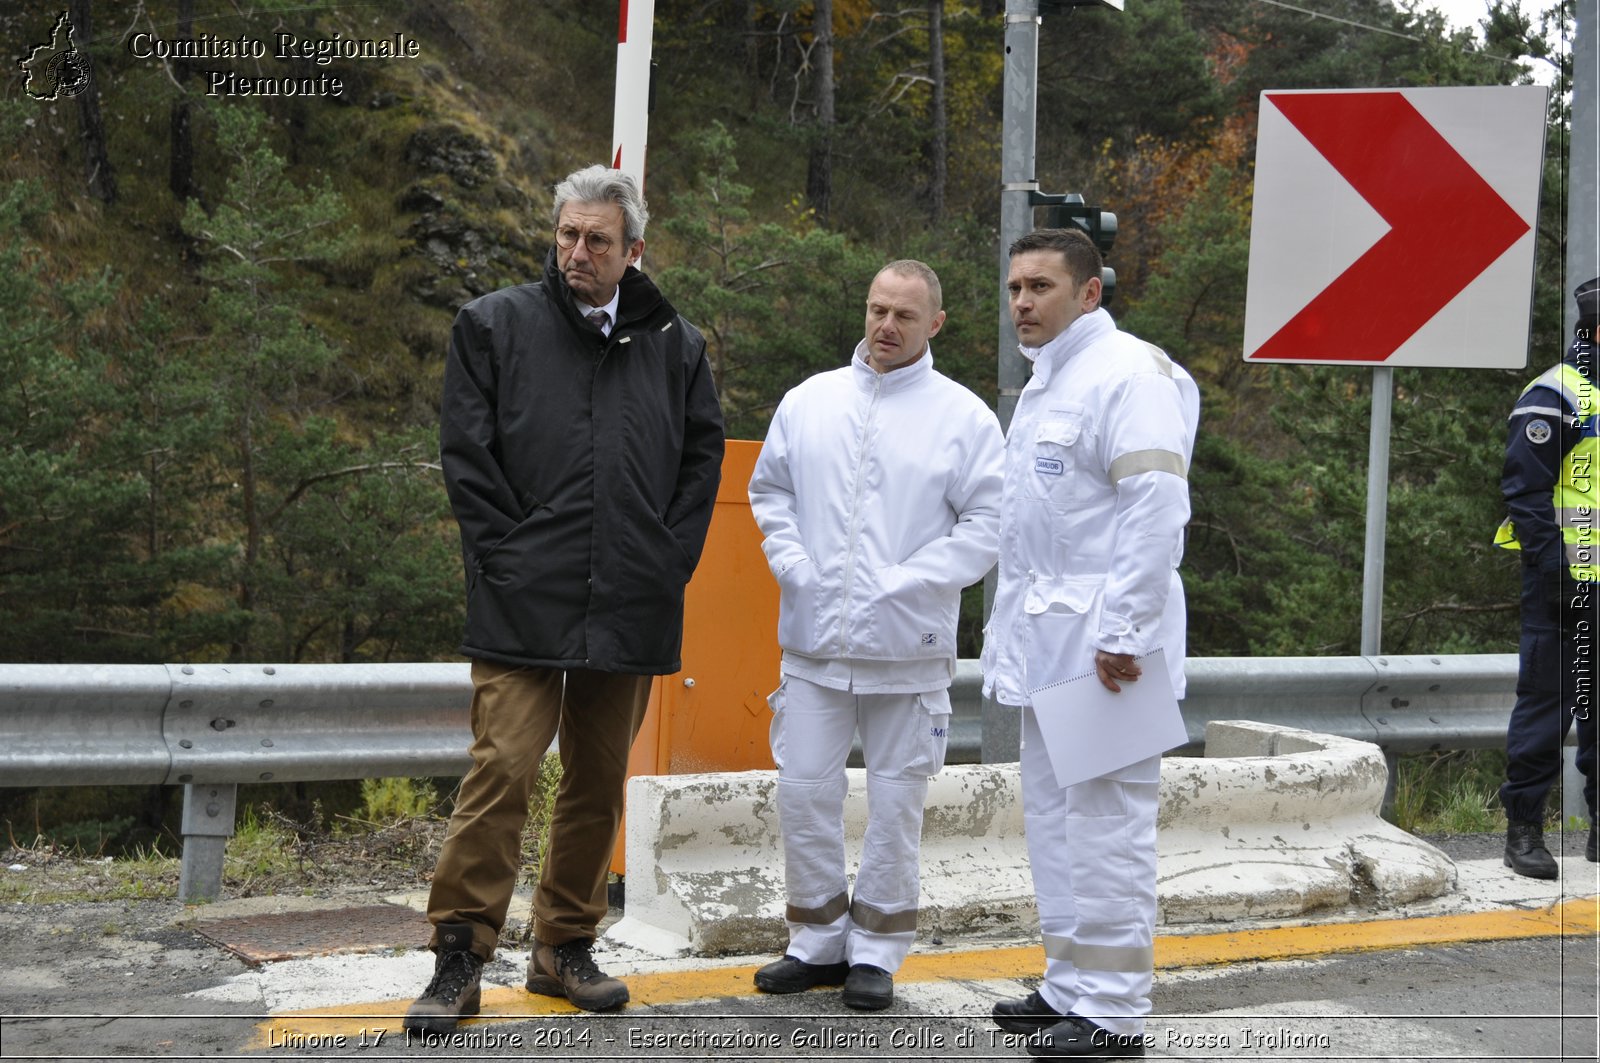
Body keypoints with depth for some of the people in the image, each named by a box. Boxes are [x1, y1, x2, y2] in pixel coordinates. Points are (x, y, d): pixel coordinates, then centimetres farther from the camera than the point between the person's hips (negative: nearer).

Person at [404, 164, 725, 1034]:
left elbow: (703, 456, 15)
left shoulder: (674, 344, 10)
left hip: (631, 609, 4)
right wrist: (506, 560, -7)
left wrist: (669, 562, 4)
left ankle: (565, 947, 24)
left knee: (599, 783, 11)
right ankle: (459, 957, 1)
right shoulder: (495, 325, 3)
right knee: (501, 773, -9)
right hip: (525, 604, -3)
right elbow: (467, 456, 0)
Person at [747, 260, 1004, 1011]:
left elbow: (986, 523, -4)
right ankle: (817, 941, 21)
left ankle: (877, 951, 19)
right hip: (814, 638, 3)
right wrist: (793, 566, -1)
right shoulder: (810, 401, 8)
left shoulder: (963, 416, -1)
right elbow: (769, 490, 14)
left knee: (895, 802, 6)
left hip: (907, 645, -2)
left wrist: (908, 582, -12)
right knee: (803, 791, 5)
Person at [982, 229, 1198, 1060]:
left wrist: (1122, 633, -22)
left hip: (1102, 643, -10)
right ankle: (1070, 985, 25)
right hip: (1047, 640, 10)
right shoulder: (1045, 383, 20)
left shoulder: (1126, 373, -11)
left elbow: (1158, 509, -19)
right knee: (1053, 819, 14)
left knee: (1105, 823, -6)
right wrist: (1009, 622, 19)